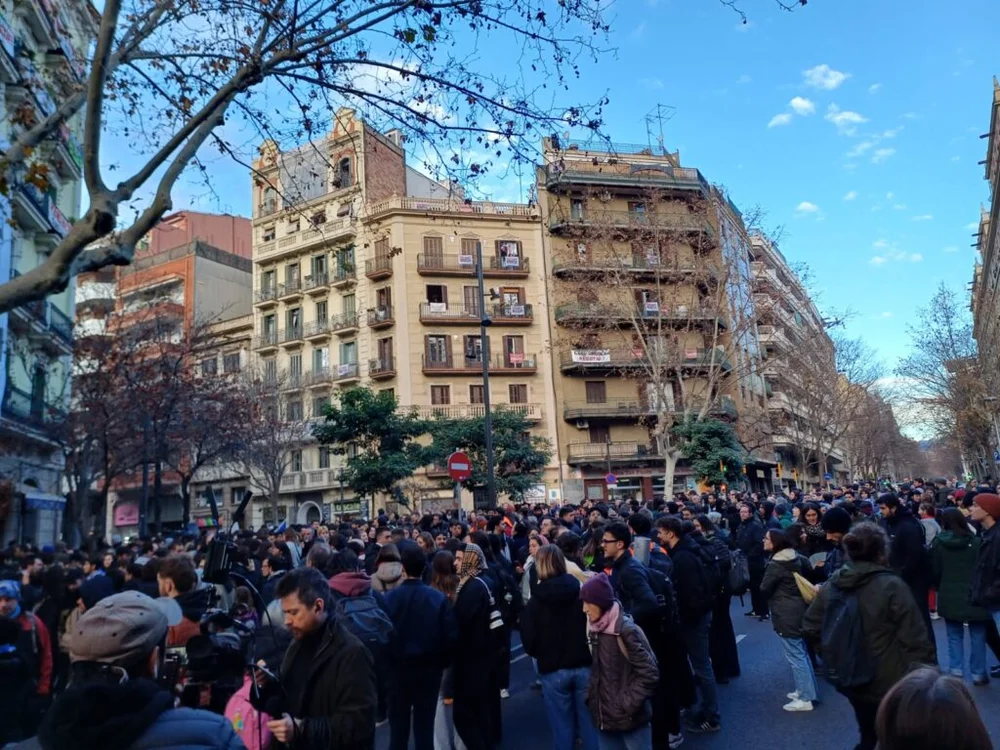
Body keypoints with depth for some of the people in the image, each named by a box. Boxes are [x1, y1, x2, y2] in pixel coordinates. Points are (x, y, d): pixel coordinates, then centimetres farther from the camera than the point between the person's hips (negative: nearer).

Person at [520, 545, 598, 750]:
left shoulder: (535, 602, -9)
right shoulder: (583, 592, -6)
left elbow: (529, 643, -7)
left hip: (553, 671, -1)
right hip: (584, 667, 2)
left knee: (562, 727, 10)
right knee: (589, 723, 13)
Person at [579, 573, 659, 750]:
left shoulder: (627, 630, -19)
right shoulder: (594, 629, 2)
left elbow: (649, 674, -17)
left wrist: (628, 704, -16)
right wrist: (591, 697, 7)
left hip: (630, 719, -6)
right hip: (605, 717, 6)